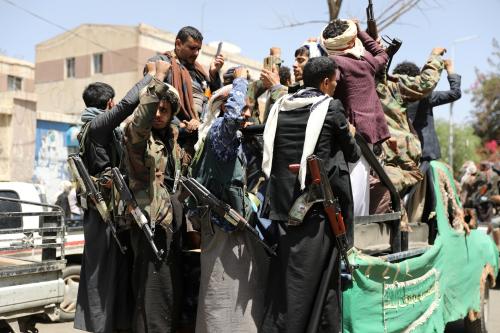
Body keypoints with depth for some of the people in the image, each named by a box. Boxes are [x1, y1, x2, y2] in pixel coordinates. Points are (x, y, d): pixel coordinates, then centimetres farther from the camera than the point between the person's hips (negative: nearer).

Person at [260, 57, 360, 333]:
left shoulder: (280, 107, 10)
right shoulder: (331, 107, -4)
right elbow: (353, 154, 7)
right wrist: (349, 137, 26)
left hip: (281, 205, 5)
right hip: (315, 206, -5)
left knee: (280, 277, 11)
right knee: (302, 280, 2)